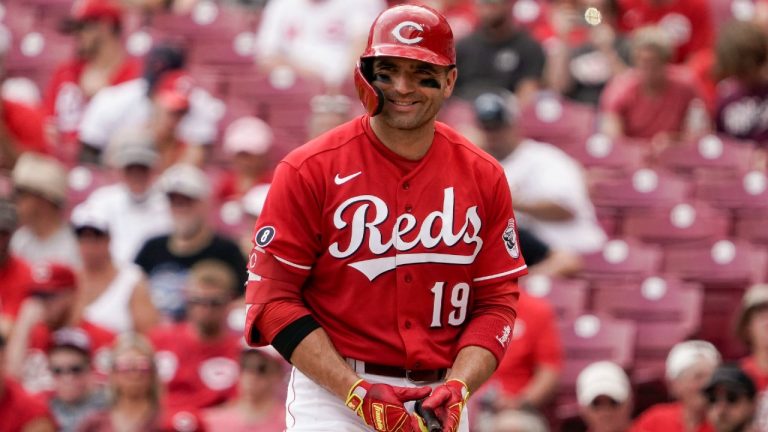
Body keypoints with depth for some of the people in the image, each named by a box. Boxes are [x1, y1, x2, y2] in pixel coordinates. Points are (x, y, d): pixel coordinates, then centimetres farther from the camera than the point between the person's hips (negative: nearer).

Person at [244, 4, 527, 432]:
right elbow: (273, 298, -6)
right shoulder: (309, 171, -4)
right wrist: (357, 391, -14)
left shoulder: (484, 178, 6)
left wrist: (456, 388, -10)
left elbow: (497, 301, 8)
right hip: (332, 395, -3)